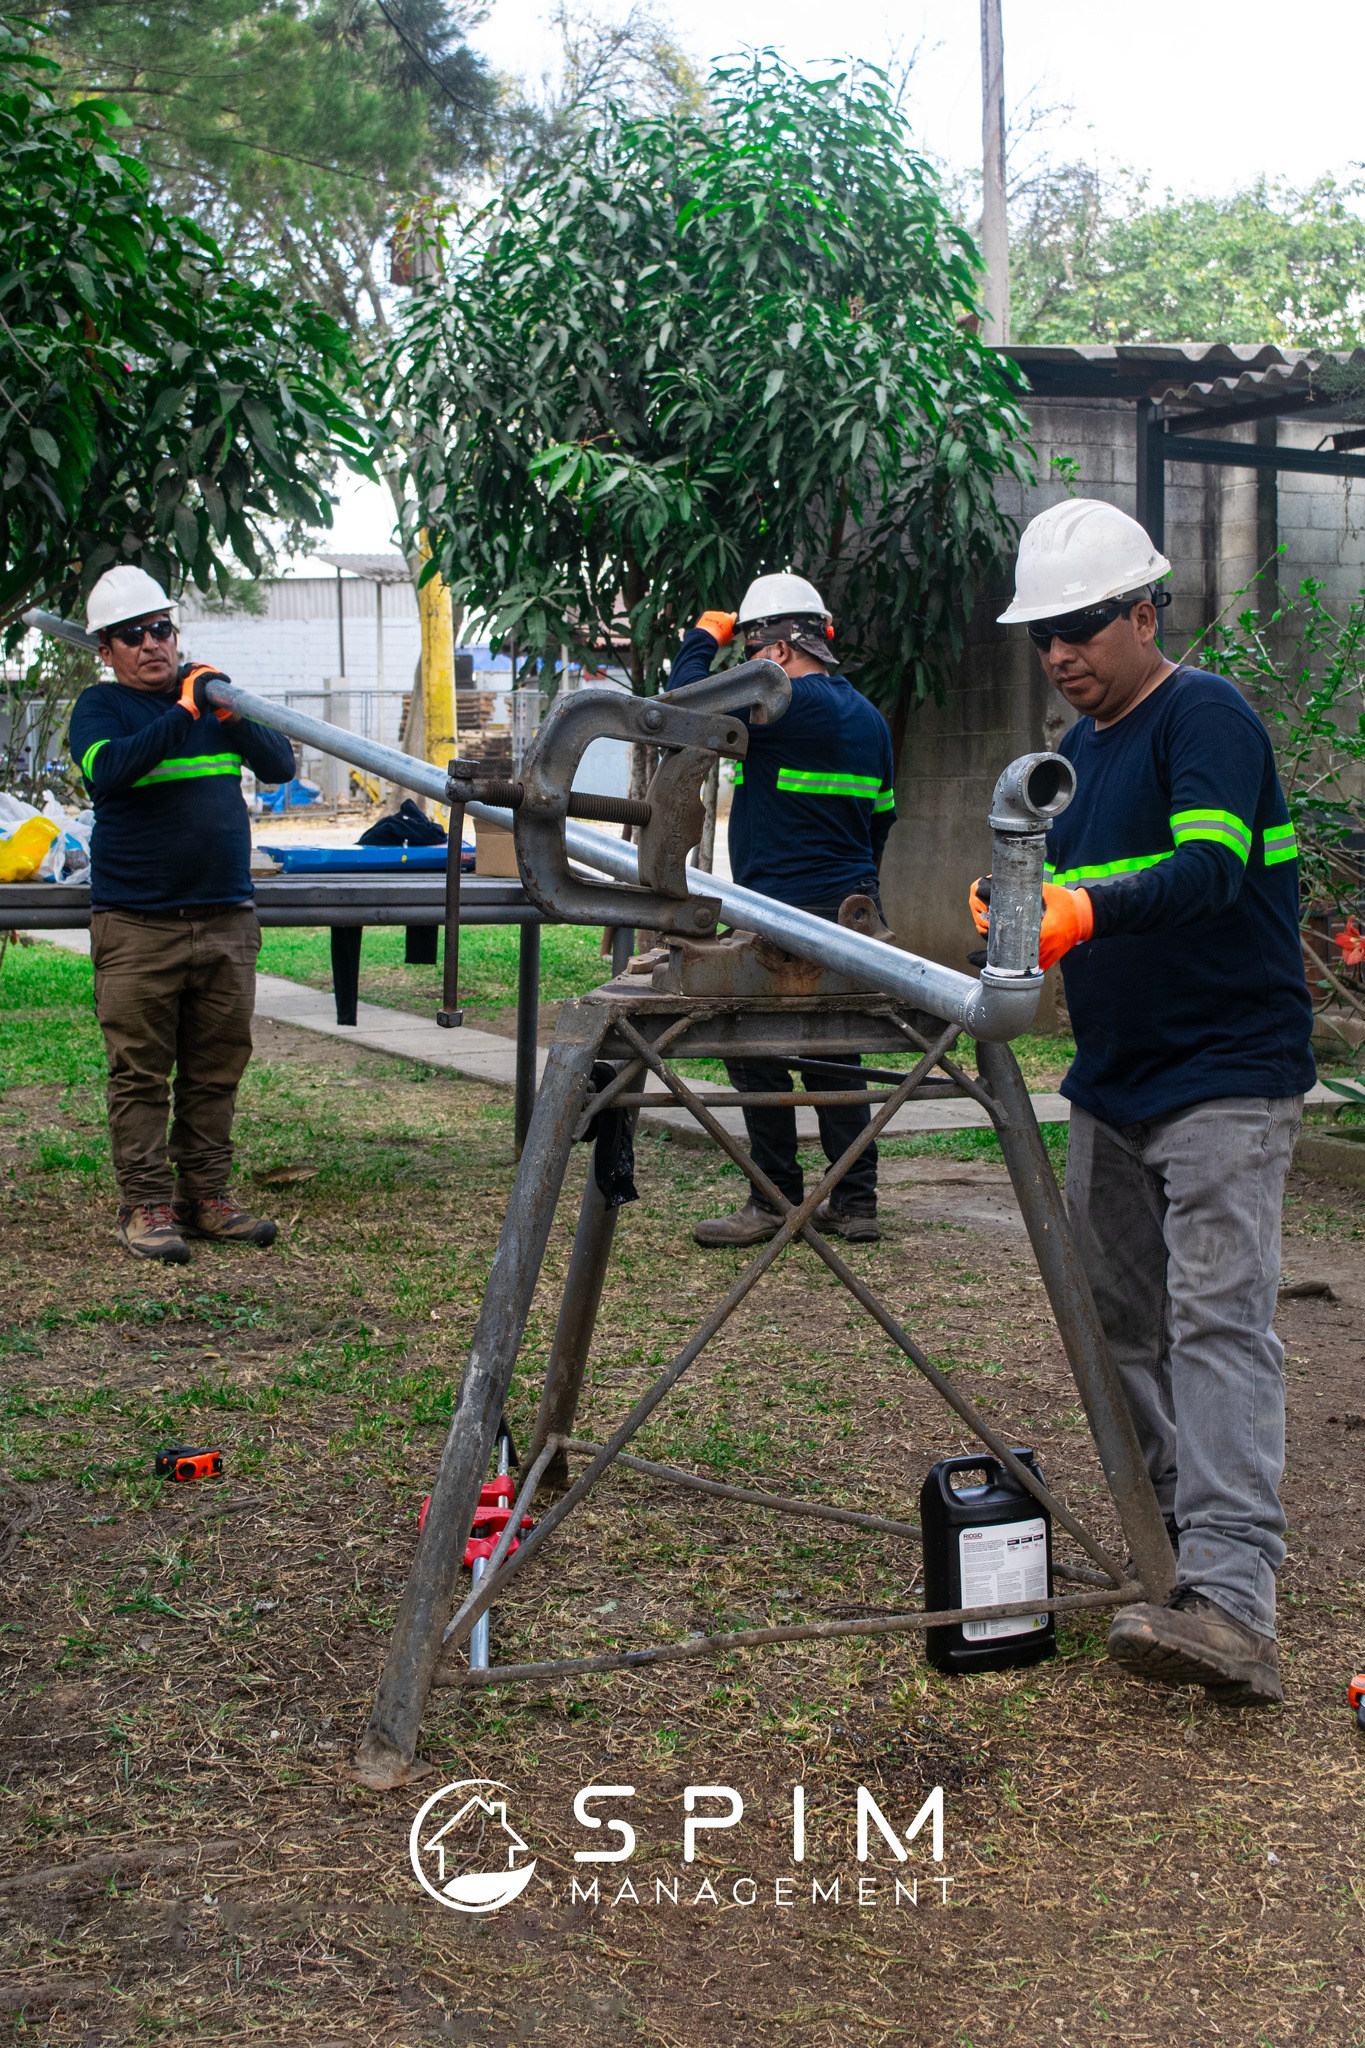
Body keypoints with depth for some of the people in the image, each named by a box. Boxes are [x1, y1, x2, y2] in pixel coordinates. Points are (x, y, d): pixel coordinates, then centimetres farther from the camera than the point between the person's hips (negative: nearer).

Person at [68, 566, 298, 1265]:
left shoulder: (209, 689, 13)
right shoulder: (100, 706, 1)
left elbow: (281, 766, 6)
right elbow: (106, 770, -20)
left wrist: (232, 715, -12)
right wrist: (184, 713, -22)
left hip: (225, 921, 4)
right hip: (137, 926, -4)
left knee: (216, 1070, 7)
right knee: (140, 1074, -1)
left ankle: (206, 1194, 15)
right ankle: (145, 1203, 4)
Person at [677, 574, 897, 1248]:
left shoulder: (790, 702, -14)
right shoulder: (867, 715, 15)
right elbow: (881, 817, 22)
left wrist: (703, 638, 2)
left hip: (787, 913, -9)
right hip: (852, 910, 9)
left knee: (760, 1056, -2)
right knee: (833, 1054, 12)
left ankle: (775, 1203, 1)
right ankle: (855, 1201, 14)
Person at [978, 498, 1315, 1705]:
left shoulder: (1207, 717, -10)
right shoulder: (1080, 750, 16)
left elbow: (1208, 869, -26)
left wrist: (1087, 910, -43)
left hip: (1227, 1080, -9)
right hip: (1113, 1086, 9)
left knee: (1218, 1321, -17)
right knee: (1125, 1323, 11)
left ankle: (1233, 1604, -25)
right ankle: (1168, 1533, 24)